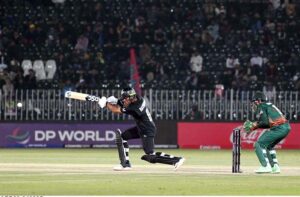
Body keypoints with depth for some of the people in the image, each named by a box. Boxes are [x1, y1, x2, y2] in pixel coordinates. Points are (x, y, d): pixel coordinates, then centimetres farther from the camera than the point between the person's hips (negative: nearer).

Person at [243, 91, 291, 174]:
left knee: (259, 144, -2)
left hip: (278, 128, -9)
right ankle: (275, 167, 19)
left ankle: (266, 166, -11)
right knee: (268, 146, 26)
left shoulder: (261, 107, -1)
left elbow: (265, 122, -12)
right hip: (286, 127, 9)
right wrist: (254, 125, 17)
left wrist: (254, 125, 3)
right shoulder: (269, 105, 26)